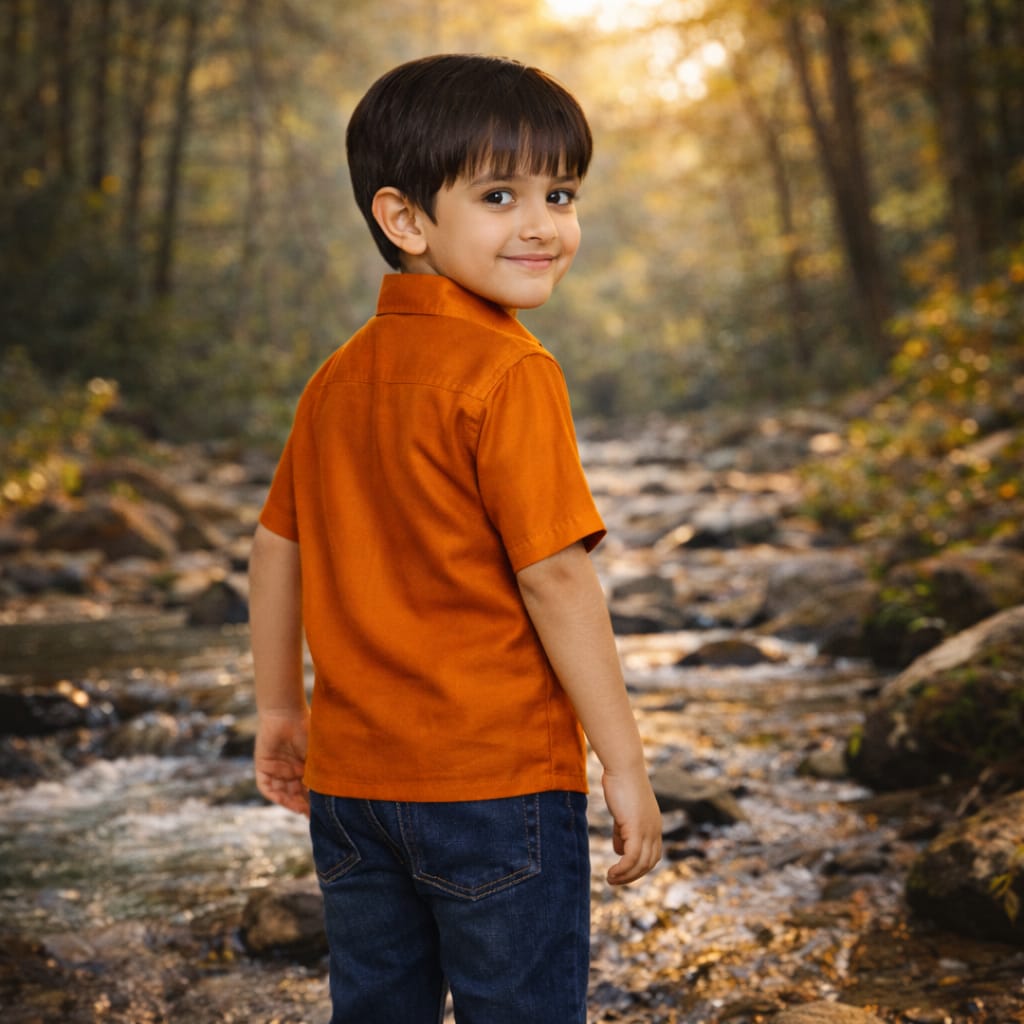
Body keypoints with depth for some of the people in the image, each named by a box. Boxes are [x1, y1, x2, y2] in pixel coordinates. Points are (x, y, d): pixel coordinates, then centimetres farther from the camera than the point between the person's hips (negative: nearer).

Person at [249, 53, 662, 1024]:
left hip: (351, 778, 7)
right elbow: (554, 579, -18)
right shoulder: (507, 373, -15)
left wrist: (280, 709, 23)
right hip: (494, 781, -7)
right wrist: (625, 764, -12)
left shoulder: (339, 376, 6)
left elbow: (277, 548, 11)